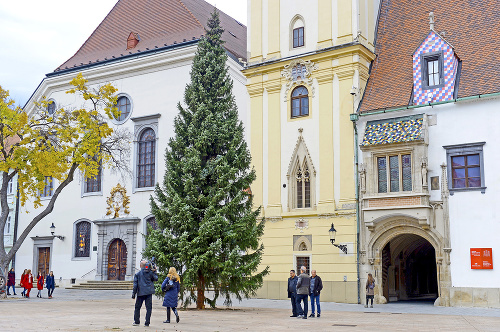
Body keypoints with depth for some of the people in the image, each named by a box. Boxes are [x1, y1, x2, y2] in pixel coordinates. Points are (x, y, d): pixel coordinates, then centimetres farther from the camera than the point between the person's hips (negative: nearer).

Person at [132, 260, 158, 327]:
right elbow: (155, 278, 9)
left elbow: (135, 284, -1)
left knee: (137, 307, 14)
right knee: (149, 307, 3)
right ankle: (147, 323, -1)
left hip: (140, 293, 0)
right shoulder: (150, 272, 0)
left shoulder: (137, 274, 1)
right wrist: (154, 271, 13)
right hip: (149, 292, 0)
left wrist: (133, 293, 3)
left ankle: (136, 321, 16)